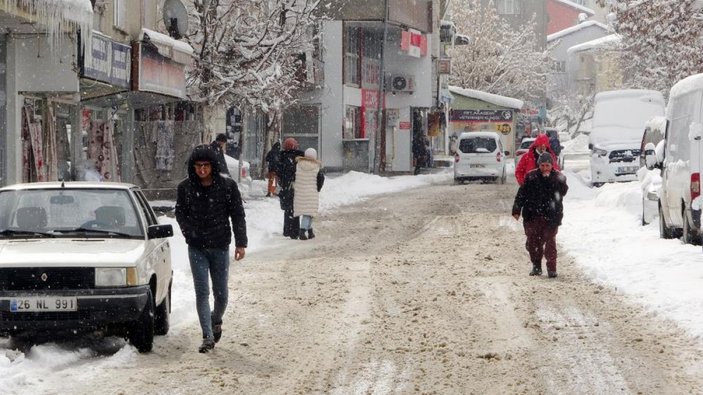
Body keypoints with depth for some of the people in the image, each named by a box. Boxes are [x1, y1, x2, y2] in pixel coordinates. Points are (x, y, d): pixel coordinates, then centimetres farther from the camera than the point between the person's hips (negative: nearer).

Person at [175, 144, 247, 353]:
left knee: (221, 294, 7)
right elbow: (180, 213, 10)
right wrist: (189, 232, -4)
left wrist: (241, 243, -5)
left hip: (220, 247, 0)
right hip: (197, 248, 0)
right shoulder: (185, 187, -3)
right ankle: (208, 337, -7)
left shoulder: (227, 185, -6)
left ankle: (216, 321, 37)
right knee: (202, 292, -7)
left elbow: (237, 215, 0)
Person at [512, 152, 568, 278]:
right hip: (532, 215, 2)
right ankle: (536, 266, 19)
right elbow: (522, 194, 7)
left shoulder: (558, 177, 2)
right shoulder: (531, 176, 5)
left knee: (550, 241, -6)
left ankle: (551, 268, 0)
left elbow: (562, 191, -14)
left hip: (550, 216, -2)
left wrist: (549, 179, -18)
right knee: (533, 241, 4)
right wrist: (516, 209, 2)